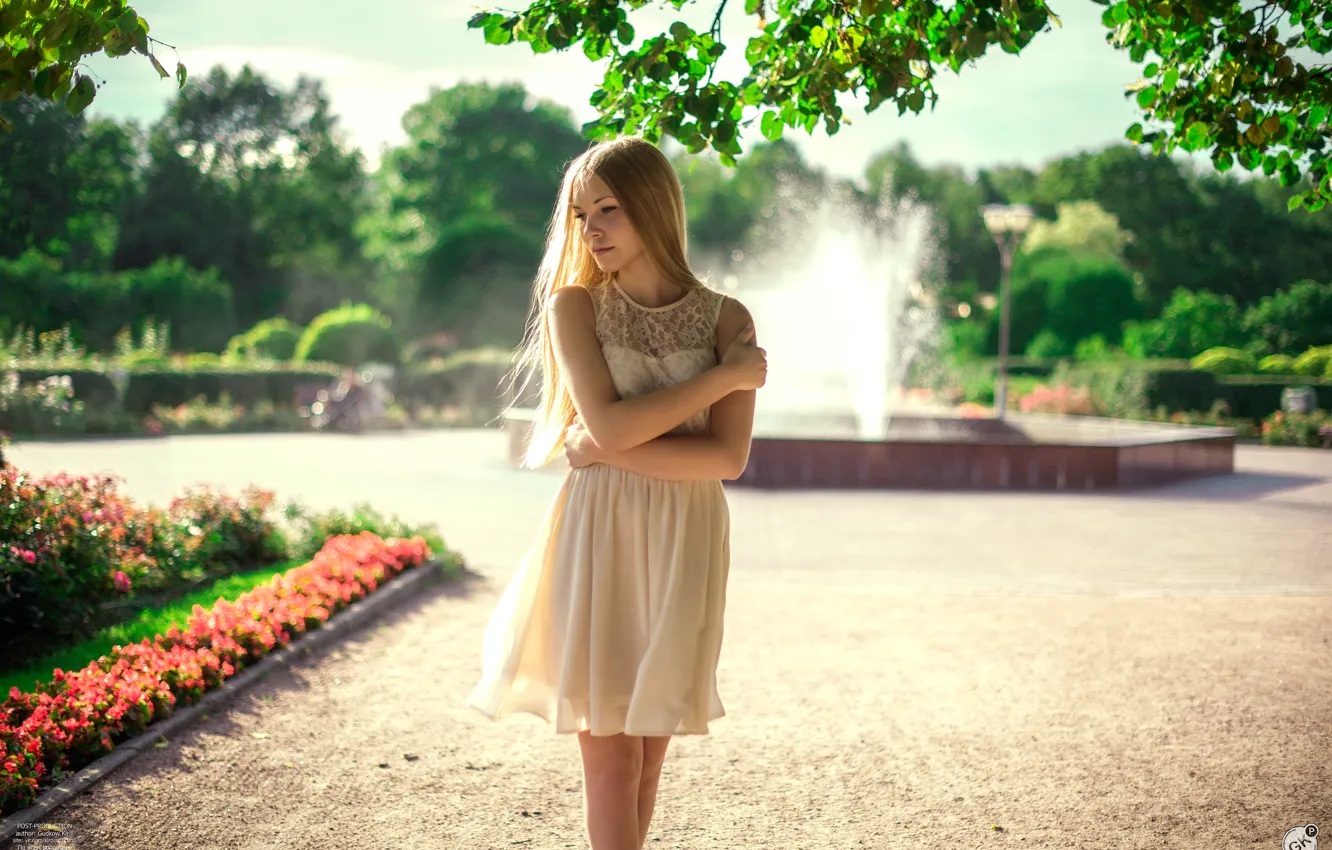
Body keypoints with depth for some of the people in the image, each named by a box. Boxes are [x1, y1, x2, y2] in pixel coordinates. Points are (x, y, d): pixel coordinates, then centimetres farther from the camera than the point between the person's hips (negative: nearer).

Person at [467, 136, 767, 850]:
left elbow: (728, 458, -9)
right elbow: (607, 422, -14)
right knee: (609, 755, -1)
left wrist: (611, 451, -15)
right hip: (597, 535, -1)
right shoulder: (574, 305, 0)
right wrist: (722, 376, -11)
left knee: (649, 747, 8)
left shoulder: (727, 320, 1)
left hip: (683, 547, 1)